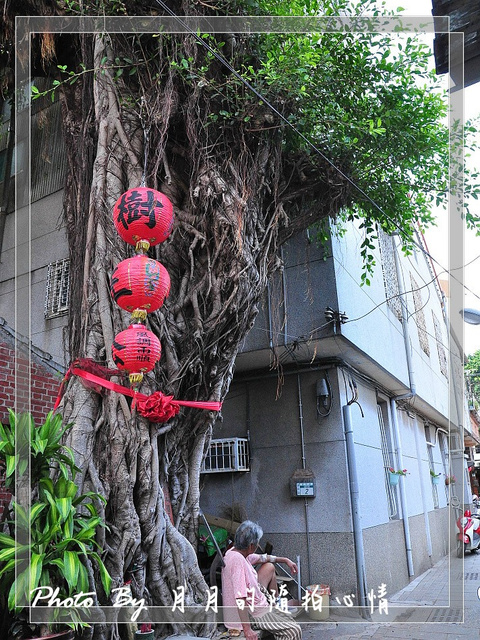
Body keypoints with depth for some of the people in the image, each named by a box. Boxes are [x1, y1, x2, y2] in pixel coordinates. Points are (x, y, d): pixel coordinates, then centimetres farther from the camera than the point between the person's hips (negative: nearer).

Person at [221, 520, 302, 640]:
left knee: (269, 567, 23)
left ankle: (275, 603, 37)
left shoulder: (234, 552, 0)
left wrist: (285, 560, 21)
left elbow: (261, 558, 17)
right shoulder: (237, 560, -30)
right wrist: (247, 629, -34)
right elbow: (240, 598, -34)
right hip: (251, 613, -10)